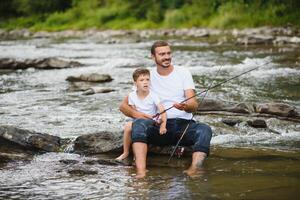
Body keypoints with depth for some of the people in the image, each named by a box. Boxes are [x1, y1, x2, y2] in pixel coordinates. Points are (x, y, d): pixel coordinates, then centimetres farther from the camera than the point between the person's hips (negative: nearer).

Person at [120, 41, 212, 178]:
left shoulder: (183, 73, 8)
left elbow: (194, 105, -3)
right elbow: (123, 105, 9)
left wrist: (185, 107, -29)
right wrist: (135, 113, -15)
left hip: (184, 124, 0)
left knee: (204, 129, -31)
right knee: (139, 124, -31)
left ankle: (194, 168, -52)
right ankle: (141, 171, -49)